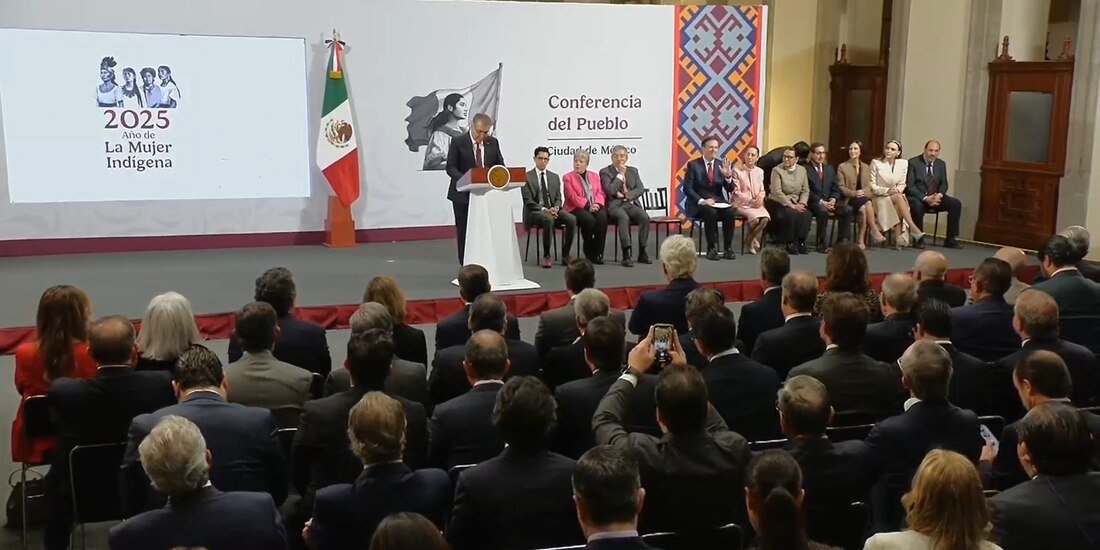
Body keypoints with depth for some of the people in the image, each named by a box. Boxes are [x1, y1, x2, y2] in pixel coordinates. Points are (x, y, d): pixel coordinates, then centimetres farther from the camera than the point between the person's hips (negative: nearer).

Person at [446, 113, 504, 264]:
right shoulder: (458, 142, -4)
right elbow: (450, 167, -7)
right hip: (463, 194, -2)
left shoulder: (493, 142, 6)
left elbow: (500, 166, 10)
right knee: (464, 232, 3)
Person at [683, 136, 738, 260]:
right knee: (711, 213, -35)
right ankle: (712, 248, -24)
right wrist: (701, 200, -22)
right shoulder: (693, 164, -2)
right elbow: (687, 188, -8)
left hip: (718, 201, 4)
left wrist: (728, 176, -16)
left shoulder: (721, 165, 9)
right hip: (699, 203, -4)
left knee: (730, 212, -27)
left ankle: (728, 248, -18)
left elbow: (730, 189, 5)